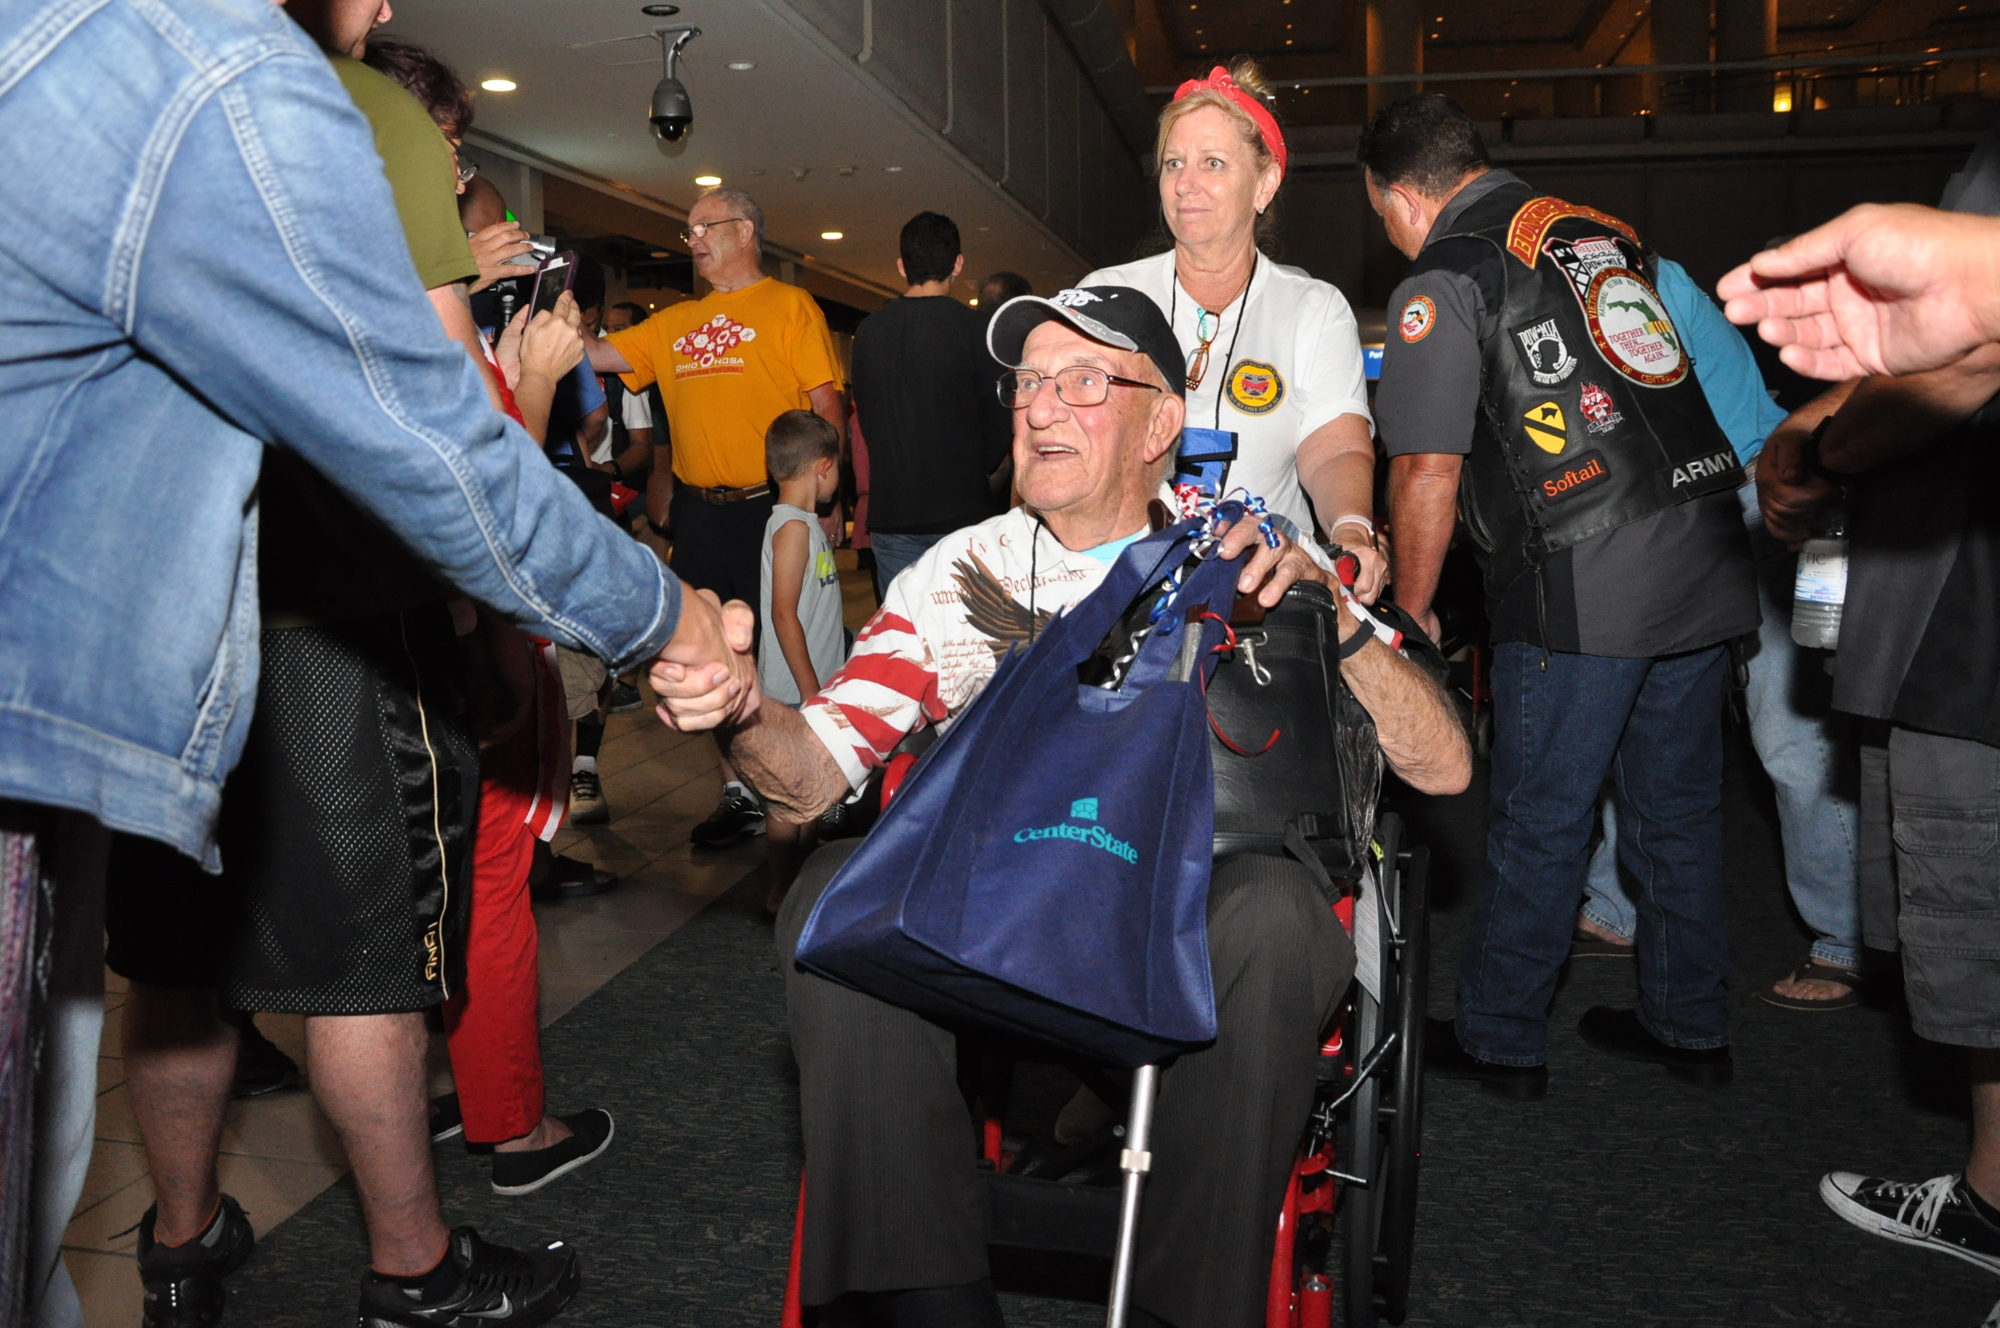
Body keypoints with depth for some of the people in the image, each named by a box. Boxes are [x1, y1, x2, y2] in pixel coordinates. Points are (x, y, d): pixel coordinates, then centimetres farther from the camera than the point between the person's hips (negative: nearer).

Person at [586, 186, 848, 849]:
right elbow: (594, 356, 15)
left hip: (770, 510, -6)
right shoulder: (675, 323, 16)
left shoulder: (789, 306, 0)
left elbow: (827, 406, -6)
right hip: (697, 513, 6)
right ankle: (739, 795, 21)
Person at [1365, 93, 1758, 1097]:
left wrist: (1409, 612, 2)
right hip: (1709, 561, 7)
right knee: (1678, 807, 17)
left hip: (1584, 583, -7)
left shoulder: (1444, 280, -5)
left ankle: (1499, 1042, 18)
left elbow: (1427, 471, -8)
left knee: (1538, 821, 4)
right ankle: (1689, 1028, 29)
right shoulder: (1604, 230, 17)